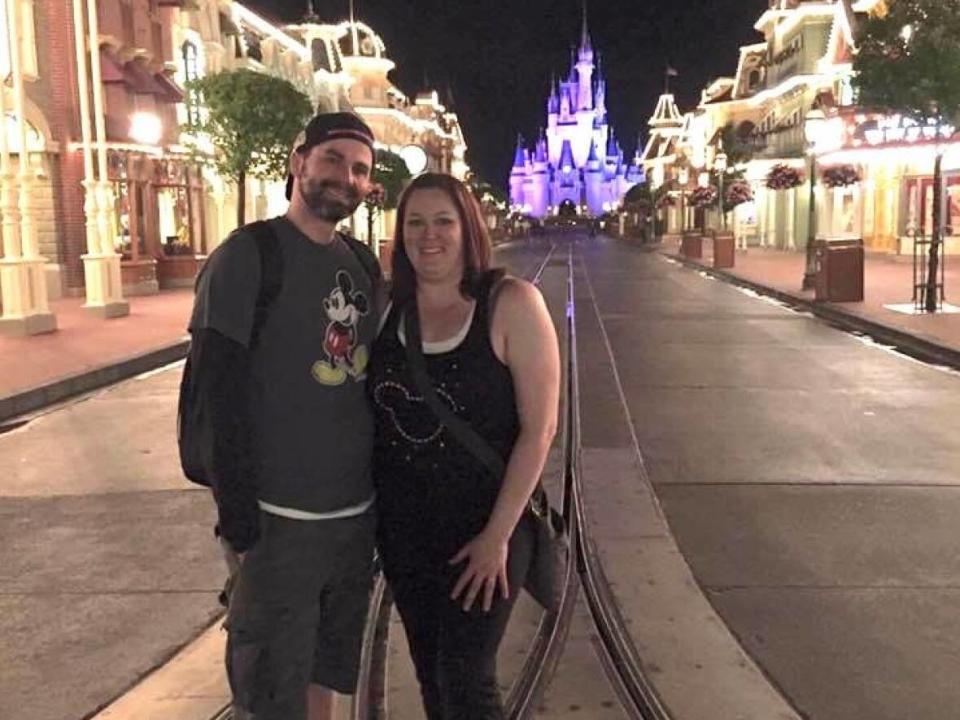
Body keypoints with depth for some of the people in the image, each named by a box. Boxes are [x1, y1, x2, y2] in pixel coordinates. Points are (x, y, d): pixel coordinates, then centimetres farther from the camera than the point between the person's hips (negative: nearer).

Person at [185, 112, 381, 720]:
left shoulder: (363, 262, 10)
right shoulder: (249, 254, -10)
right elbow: (217, 386, -14)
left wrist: (383, 479, 13)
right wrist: (235, 504, -18)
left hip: (358, 510, 6)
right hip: (280, 515, -6)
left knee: (329, 666, 20)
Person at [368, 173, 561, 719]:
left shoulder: (510, 304, -13)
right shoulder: (388, 308, 0)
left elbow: (540, 427, -14)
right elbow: (373, 419, 10)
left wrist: (498, 534, -16)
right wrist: (378, 520, 4)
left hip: (483, 528, -4)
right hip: (404, 527, 5)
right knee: (430, 675, 17)